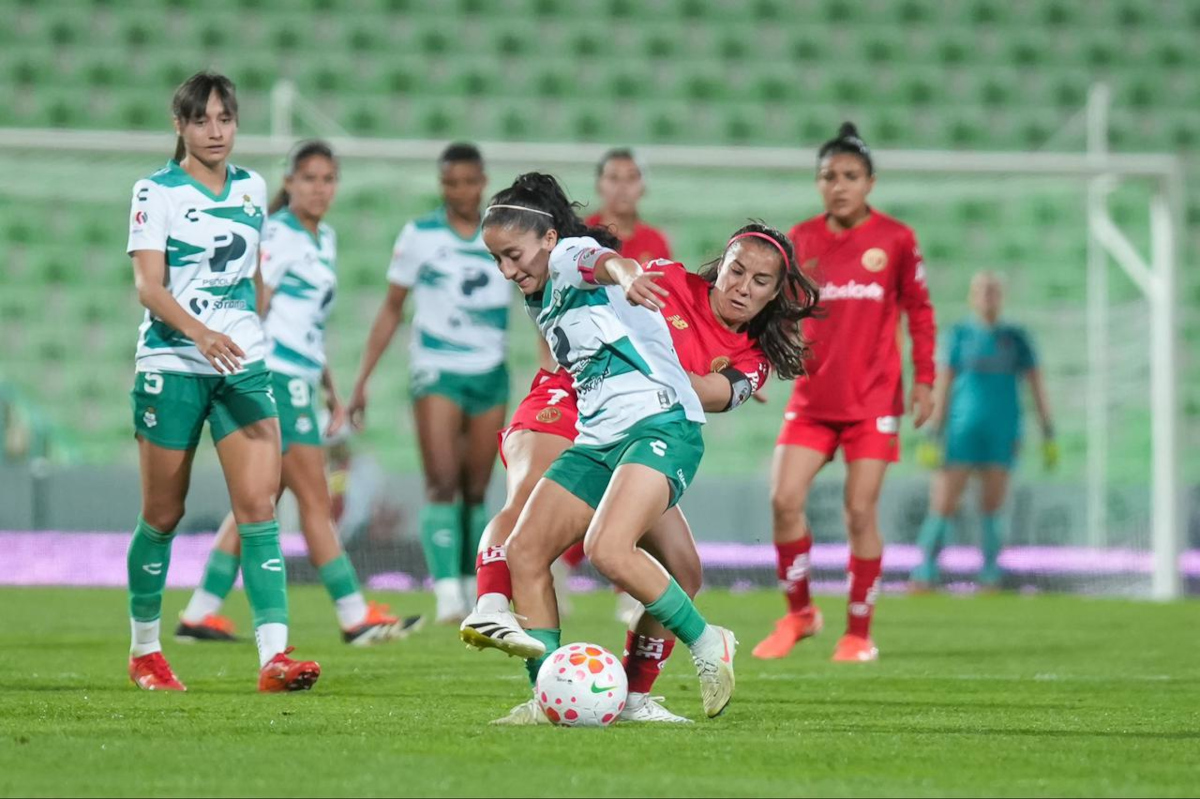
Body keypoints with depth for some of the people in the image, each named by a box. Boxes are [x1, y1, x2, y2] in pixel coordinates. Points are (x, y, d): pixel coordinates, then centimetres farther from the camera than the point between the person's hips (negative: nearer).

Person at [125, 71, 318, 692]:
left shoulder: (252, 190, 10)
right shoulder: (155, 192, -5)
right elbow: (148, 285, -15)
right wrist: (200, 333, -30)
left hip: (243, 365, 3)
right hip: (171, 366, -3)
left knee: (258, 505, -10)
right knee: (162, 515, 6)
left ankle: (273, 655, -17)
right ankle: (144, 652, 23)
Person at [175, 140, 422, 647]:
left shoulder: (323, 239, 18)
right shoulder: (278, 235, -10)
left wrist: (331, 390, 24)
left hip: (297, 382, 9)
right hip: (274, 378, -9)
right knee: (315, 500, -5)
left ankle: (200, 614, 10)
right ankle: (354, 615, -2)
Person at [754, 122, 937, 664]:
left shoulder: (895, 239, -2)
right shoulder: (801, 240, 5)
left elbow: (918, 310, 5)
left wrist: (924, 379, 0)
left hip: (874, 400, -2)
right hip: (813, 396, 2)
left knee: (860, 512, -4)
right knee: (785, 499, -10)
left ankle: (859, 633, 8)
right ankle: (798, 613, 9)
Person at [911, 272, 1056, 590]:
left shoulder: (1015, 339, 6)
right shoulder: (960, 335, 4)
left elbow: (1036, 385, 9)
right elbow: (943, 384, 4)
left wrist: (1048, 435, 4)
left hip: (1002, 432, 1)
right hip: (962, 429, -1)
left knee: (992, 509, 1)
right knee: (943, 505, -7)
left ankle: (990, 575, 10)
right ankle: (925, 573, -2)